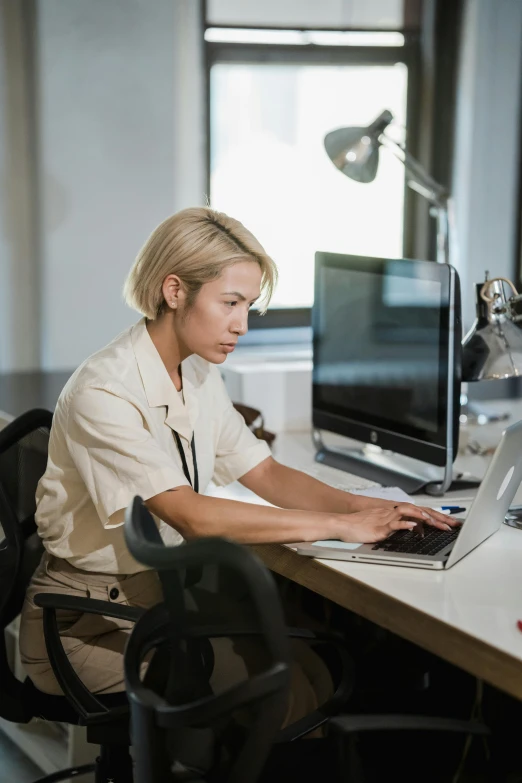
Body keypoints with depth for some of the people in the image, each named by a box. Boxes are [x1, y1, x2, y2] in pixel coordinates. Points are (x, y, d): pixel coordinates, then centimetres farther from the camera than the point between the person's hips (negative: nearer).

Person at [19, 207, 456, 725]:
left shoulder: (199, 376, 5)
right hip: (94, 621, -8)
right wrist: (339, 525, -28)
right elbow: (191, 515, -30)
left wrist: (366, 507, -10)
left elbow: (265, 474, 8)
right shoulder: (103, 392, -23)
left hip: (171, 594, 8)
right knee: (285, 701, -18)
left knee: (316, 675, -10)